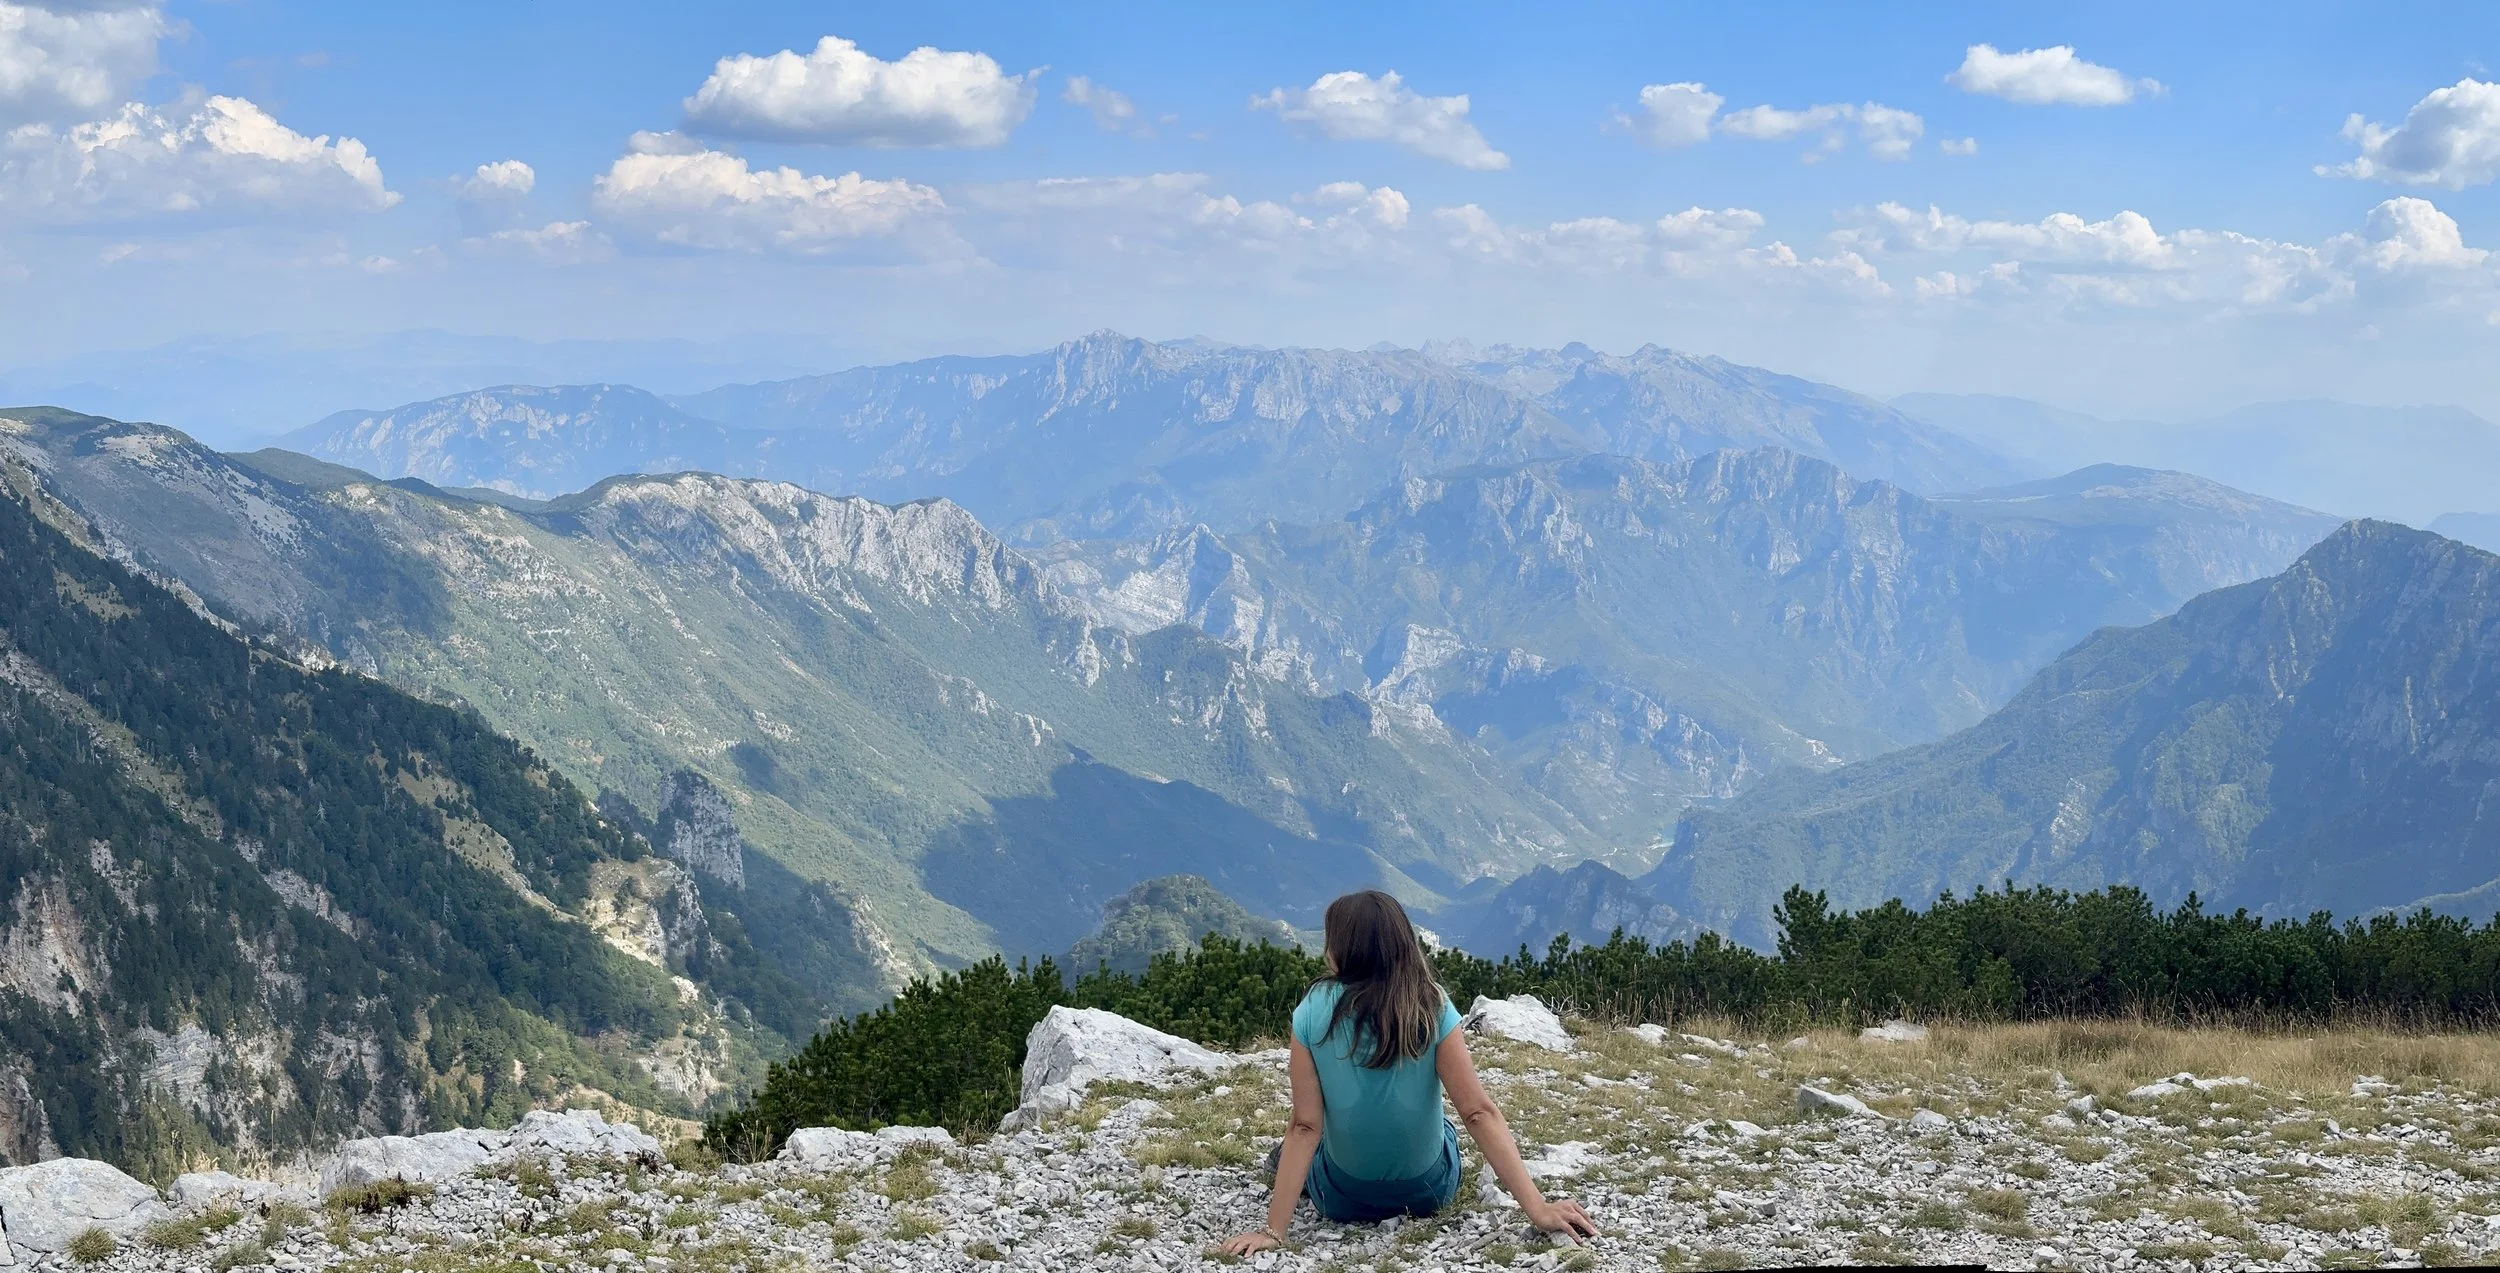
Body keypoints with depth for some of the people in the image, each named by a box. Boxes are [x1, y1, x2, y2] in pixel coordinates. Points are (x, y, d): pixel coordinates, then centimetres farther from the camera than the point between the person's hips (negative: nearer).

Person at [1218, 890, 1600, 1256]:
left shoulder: (1314, 1012, -16)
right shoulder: (1433, 1008, -15)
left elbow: (1305, 1125, -19)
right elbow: (1479, 1112, -21)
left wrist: (1274, 1230, -20)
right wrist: (1537, 1209, -23)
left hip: (1344, 1199, 0)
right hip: (1430, 1190, 0)